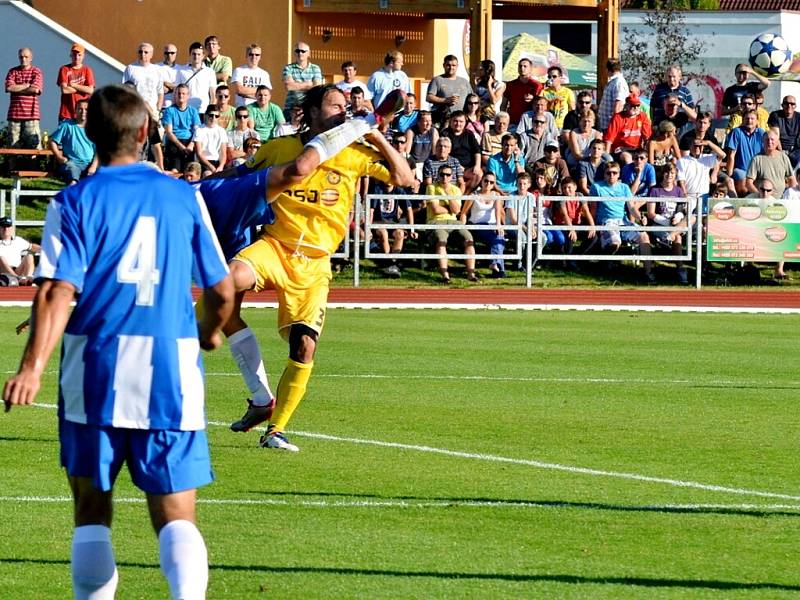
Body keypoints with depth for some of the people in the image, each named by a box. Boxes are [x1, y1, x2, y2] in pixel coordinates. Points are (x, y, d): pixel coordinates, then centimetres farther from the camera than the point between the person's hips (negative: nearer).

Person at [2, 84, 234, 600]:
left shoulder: (75, 202, 0)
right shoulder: (183, 197, 6)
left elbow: (58, 292, -13)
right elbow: (223, 290, 10)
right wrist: (211, 333, 30)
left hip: (95, 371, -1)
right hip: (172, 373, 1)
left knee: (92, 510, 12)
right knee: (176, 516, 0)